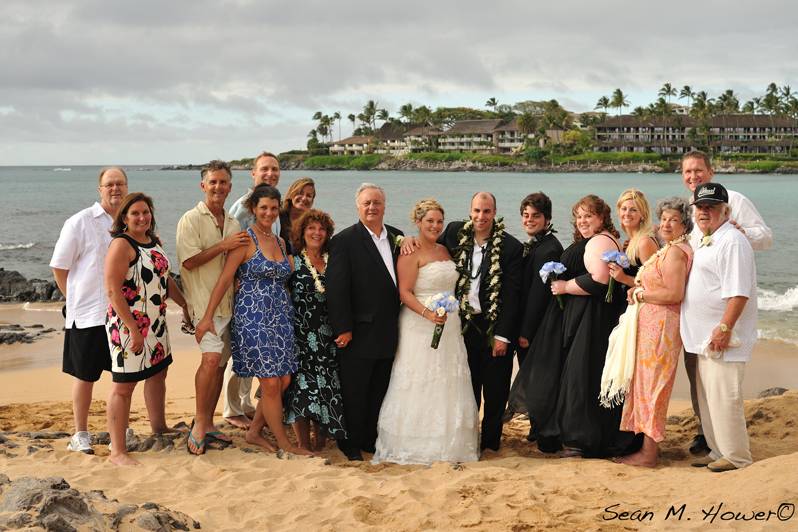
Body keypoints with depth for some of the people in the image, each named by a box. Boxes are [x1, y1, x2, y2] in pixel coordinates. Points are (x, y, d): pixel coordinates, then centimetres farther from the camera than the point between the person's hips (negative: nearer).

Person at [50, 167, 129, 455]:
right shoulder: (80, 222, -7)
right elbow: (59, 267, -2)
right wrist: (75, 300, 0)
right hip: (88, 314, -4)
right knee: (84, 375, 6)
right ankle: (80, 434, 19)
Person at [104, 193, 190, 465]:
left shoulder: (153, 241, 10)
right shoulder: (122, 245, -16)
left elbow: (165, 279, 23)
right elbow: (112, 290, -21)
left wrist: (185, 304, 24)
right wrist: (133, 328, -23)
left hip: (156, 323, 9)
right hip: (128, 324, -9)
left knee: (158, 374, 21)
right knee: (124, 385, -4)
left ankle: (159, 429, 40)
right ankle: (117, 451, 2)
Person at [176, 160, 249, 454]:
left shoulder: (233, 223, 16)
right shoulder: (191, 220, -4)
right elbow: (189, 261, -14)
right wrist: (223, 246, -17)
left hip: (228, 303, 7)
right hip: (203, 301, -7)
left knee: (219, 363, 8)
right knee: (212, 357, -20)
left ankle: (206, 424, 17)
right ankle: (199, 423, -10)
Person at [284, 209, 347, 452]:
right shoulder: (293, 261, 1)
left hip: (327, 335, 4)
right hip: (300, 333, -4)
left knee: (328, 384, 2)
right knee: (303, 384, -4)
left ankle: (320, 436, 13)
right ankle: (303, 442, 3)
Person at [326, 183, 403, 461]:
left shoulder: (396, 237, 10)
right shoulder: (344, 240, -8)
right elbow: (337, 288, -12)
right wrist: (343, 329, -15)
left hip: (388, 331, 6)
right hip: (359, 331, -6)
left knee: (380, 391, 14)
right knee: (354, 391, 4)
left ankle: (372, 439, 27)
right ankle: (351, 444, 17)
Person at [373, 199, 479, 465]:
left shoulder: (444, 250, 14)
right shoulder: (411, 252, -8)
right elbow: (404, 292, -15)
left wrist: (453, 315, 10)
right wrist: (427, 313, -27)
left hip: (449, 326, 7)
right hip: (420, 329, -7)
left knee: (448, 387, 9)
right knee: (420, 386, -4)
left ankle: (447, 444, 17)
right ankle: (416, 446, 4)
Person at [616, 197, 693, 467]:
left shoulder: (675, 251, -15)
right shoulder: (668, 250, 17)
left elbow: (675, 293, -23)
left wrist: (640, 295, -12)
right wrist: (638, 287, 9)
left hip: (661, 324, -10)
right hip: (651, 323, 10)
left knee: (651, 384, -5)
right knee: (646, 383, 13)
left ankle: (648, 453, 2)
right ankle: (647, 446, 20)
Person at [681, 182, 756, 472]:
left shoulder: (732, 241, -15)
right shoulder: (706, 241, 17)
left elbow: (738, 292, -22)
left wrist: (724, 328, -25)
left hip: (723, 340, -10)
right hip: (704, 338, 10)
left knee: (723, 399, -6)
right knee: (707, 399, 15)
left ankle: (736, 457, 5)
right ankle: (718, 451, 25)